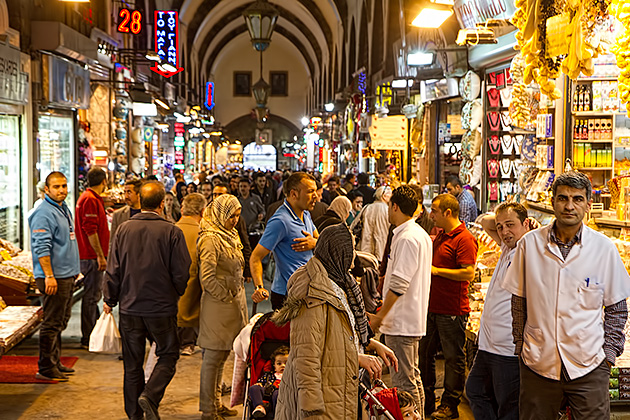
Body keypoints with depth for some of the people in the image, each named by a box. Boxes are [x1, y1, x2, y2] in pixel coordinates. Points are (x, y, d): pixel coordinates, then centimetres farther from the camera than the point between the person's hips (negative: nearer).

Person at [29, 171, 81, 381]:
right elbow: (41, 248, -21)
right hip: (54, 277, -10)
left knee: (60, 322, 16)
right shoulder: (44, 213, -15)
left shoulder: (64, 209, 16)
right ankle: (46, 369, 3)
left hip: (67, 275, 10)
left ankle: (54, 362, 26)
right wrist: (49, 276, -25)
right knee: (52, 323, -5)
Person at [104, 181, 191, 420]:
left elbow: (113, 269, 1)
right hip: (162, 307, -3)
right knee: (168, 355, 13)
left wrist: (110, 299, 14)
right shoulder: (171, 232, -11)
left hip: (130, 307, 3)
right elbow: (181, 272, -8)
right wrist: (175, 294, 11)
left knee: (132, 363, 13)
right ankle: (150, 396, -8)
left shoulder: (124, 229, -3)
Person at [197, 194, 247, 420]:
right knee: (213, 357, -1)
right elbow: (207, 278, -20)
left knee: (221, 355, 16)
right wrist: (227, 298, -13)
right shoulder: (211, 239, -15)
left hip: (233, 302, 9)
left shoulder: (231, 236, 14)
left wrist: (238, 300, 16)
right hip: (218, 304, -9)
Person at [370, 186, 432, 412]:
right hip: (413, 320, 10)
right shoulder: (421, 234, 12)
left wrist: (380, 316, -18)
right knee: (413, 377, 18)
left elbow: (399, 284, -24)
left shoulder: (407, 238, -19)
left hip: (401, 322, -10)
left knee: (403, 381, -4)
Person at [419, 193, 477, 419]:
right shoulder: (440, 236, 14)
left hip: (452, 310, -9)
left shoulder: (464, 239, -14)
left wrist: (436, 270, -18)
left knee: (454, 358, 3)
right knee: (424, 353, 14)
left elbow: (468, 274, -23)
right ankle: (426, 401, 25)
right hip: (432, 306, 9)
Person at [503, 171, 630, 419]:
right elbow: (519, 302, 7)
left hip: (589, 367, -1)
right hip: (537, 362, 1)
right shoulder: (530, 244, -1)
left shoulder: (604, 248, -1)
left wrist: (609, 352, 1)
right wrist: (520, 347, 6)